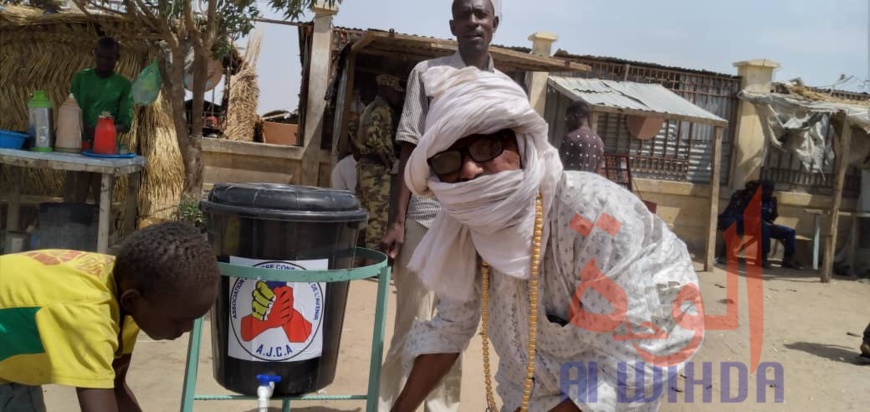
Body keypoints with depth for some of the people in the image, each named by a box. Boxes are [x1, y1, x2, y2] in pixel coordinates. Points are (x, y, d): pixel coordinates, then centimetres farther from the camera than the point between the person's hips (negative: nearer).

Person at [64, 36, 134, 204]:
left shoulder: (124, 85, 2)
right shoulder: (81, 78, 7)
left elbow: (126, 121, -4)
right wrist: (87, 129, -20)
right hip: (80, 145, 1)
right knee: (72, 199, 1)